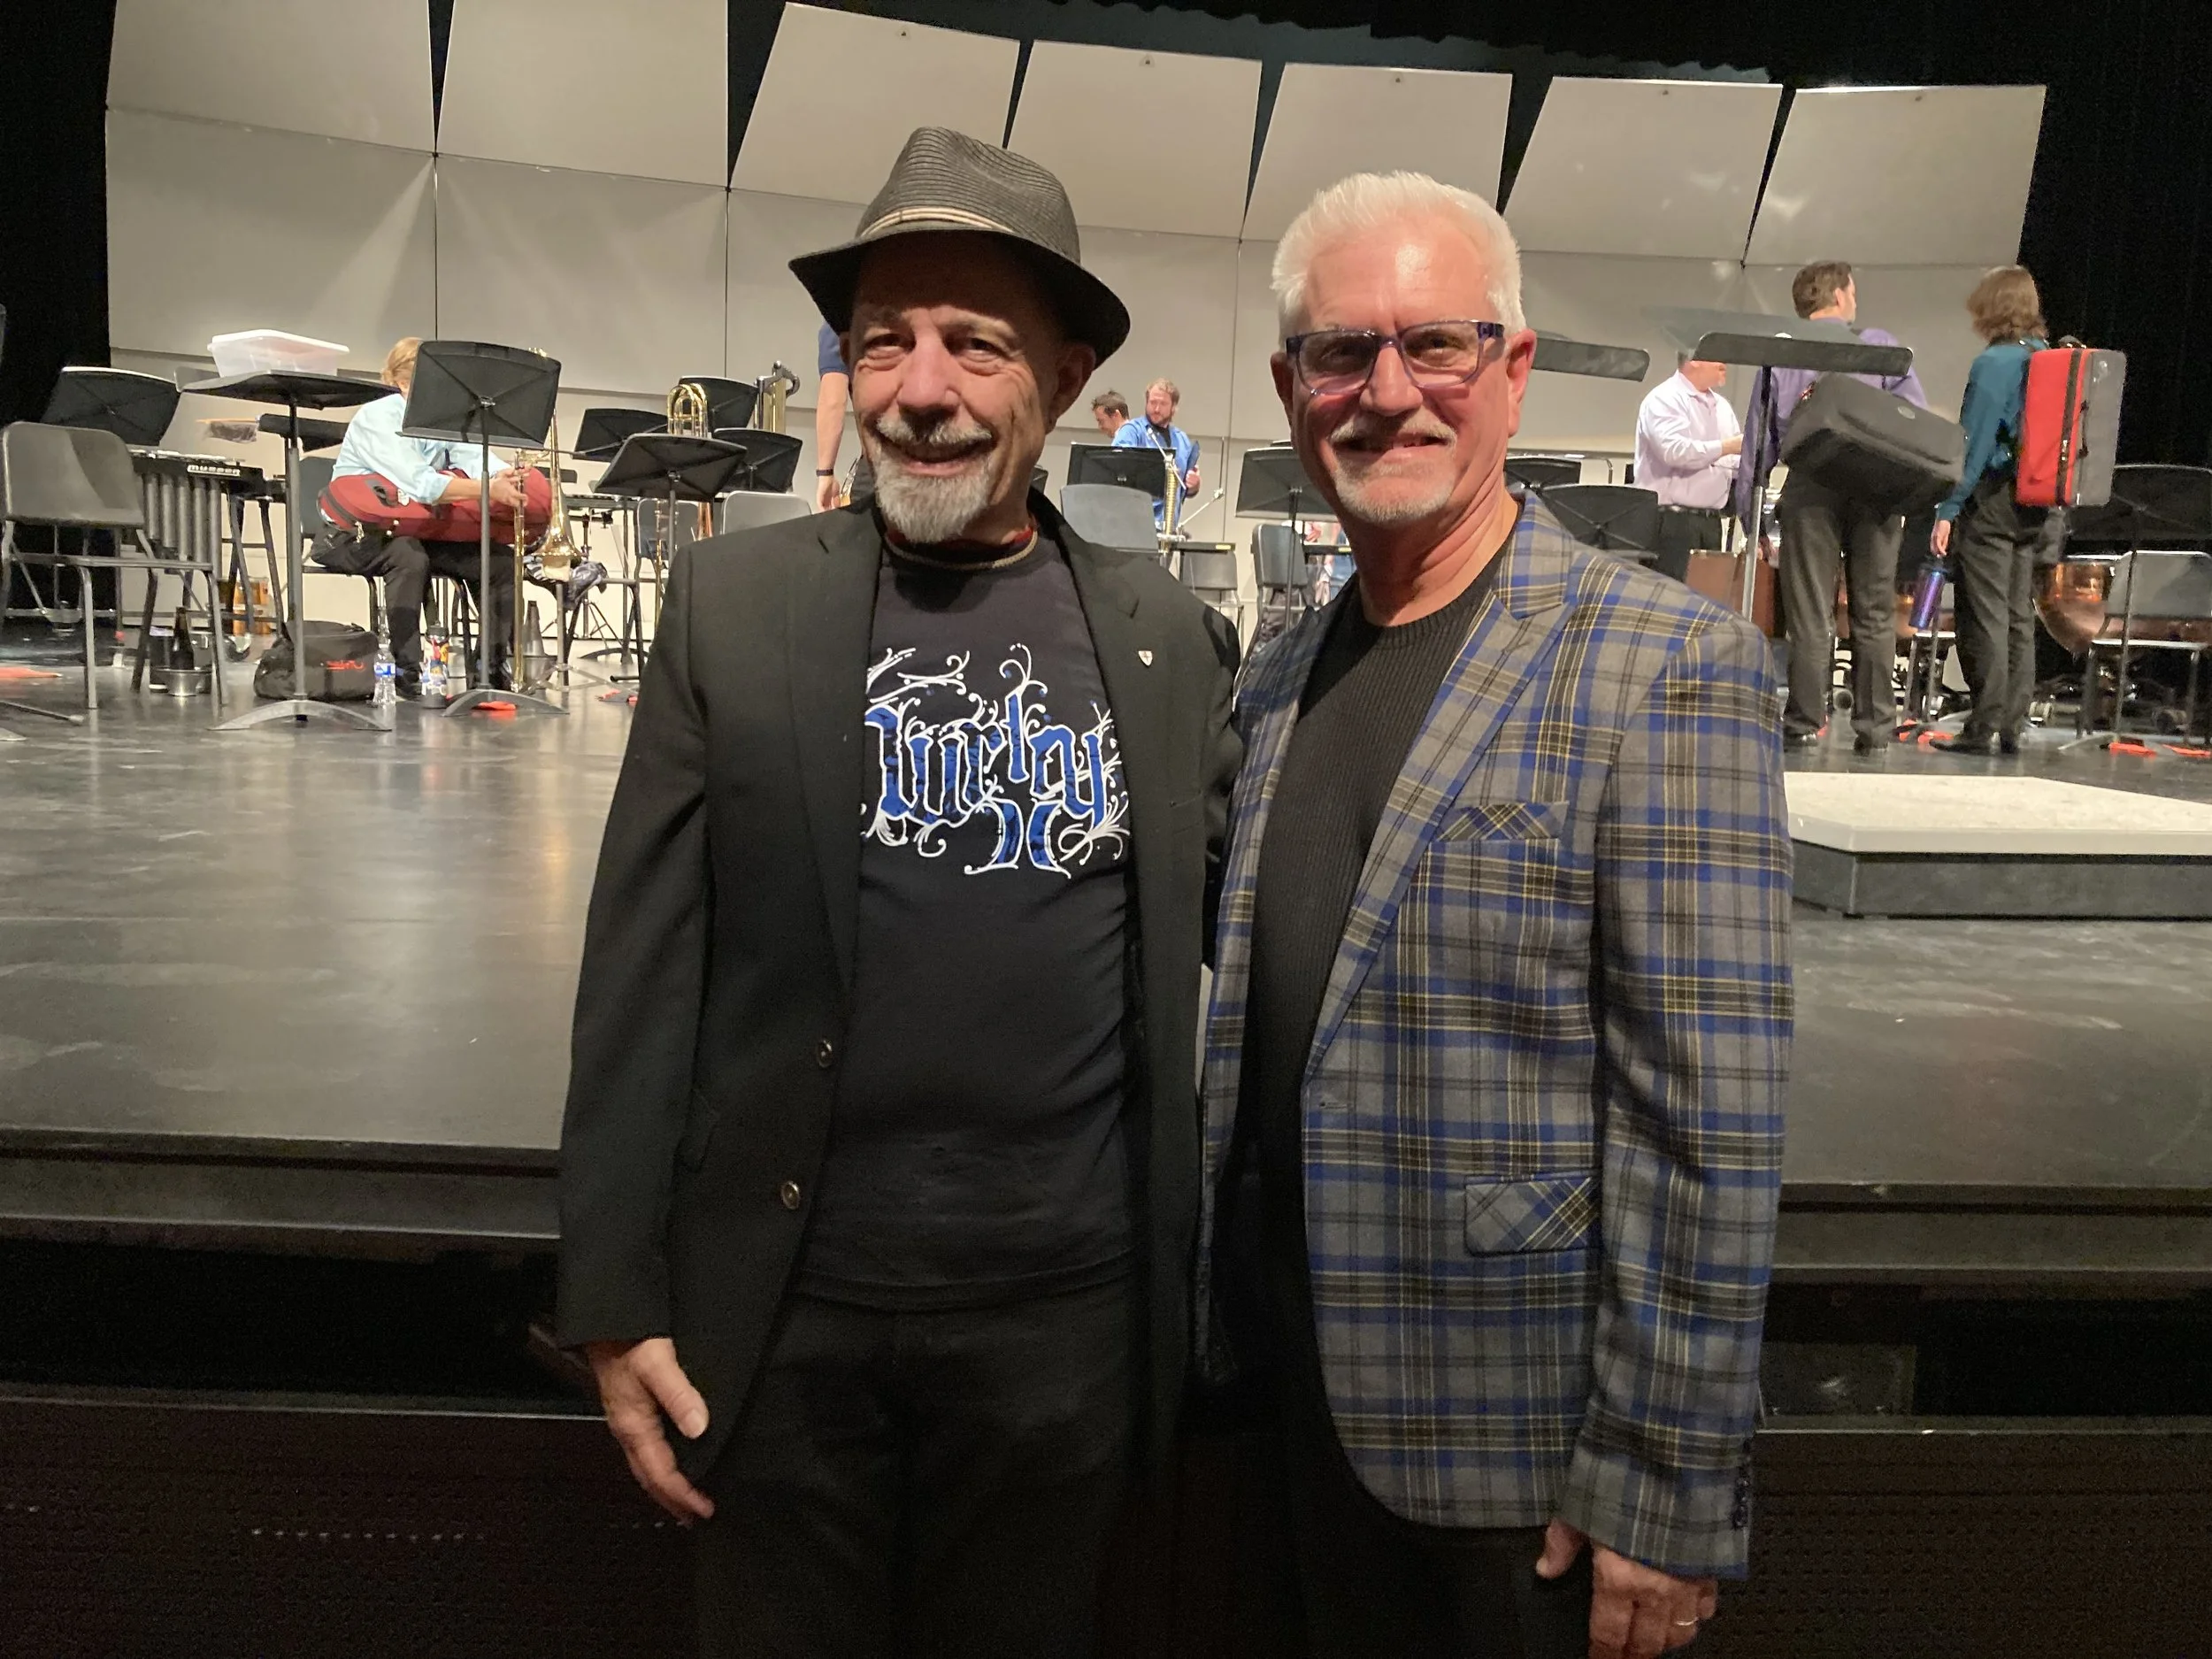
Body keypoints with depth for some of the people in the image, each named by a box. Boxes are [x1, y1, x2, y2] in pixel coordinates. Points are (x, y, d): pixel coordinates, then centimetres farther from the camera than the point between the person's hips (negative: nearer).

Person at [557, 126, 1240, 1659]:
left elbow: (1239, 932, 7)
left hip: (1067, 1314, 1)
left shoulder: (1171, 636, -2)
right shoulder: (736, 603, -5)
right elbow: (644, 965, -4)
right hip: (781, 1304, 0)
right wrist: (616, 1295, -4)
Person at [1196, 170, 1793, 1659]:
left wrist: (1665, 1495, -16)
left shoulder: (1669, 669, -15)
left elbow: (1710, 1128, -17)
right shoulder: (1281, 682, 5)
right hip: (1332, 1411, 6)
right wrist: (1238, 1331, 9)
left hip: (1534, 1455, -5)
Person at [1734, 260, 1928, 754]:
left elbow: (1759, 434, 6)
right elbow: (1917, 419, -2)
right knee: (1875, 614, 6)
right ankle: (1874, 726, 8)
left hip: (1810, 486, 0)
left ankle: (1806, 725, -2)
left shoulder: (1781, 353, 9)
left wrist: (1750, 513, 8)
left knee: (1809, 614, 0)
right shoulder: (1883, 346, 8)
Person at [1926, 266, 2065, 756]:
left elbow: (1974, 442, -16)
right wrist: (2048, 503, 20)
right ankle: (2012, 729, 13)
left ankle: (1983, 729, -3)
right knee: (2019, 619, 10)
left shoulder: (1995, 363, -11)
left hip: (1993, 500, -7)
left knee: (1985, 620, -4)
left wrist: (1947, 510, -15)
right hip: (2036, 507, 8)